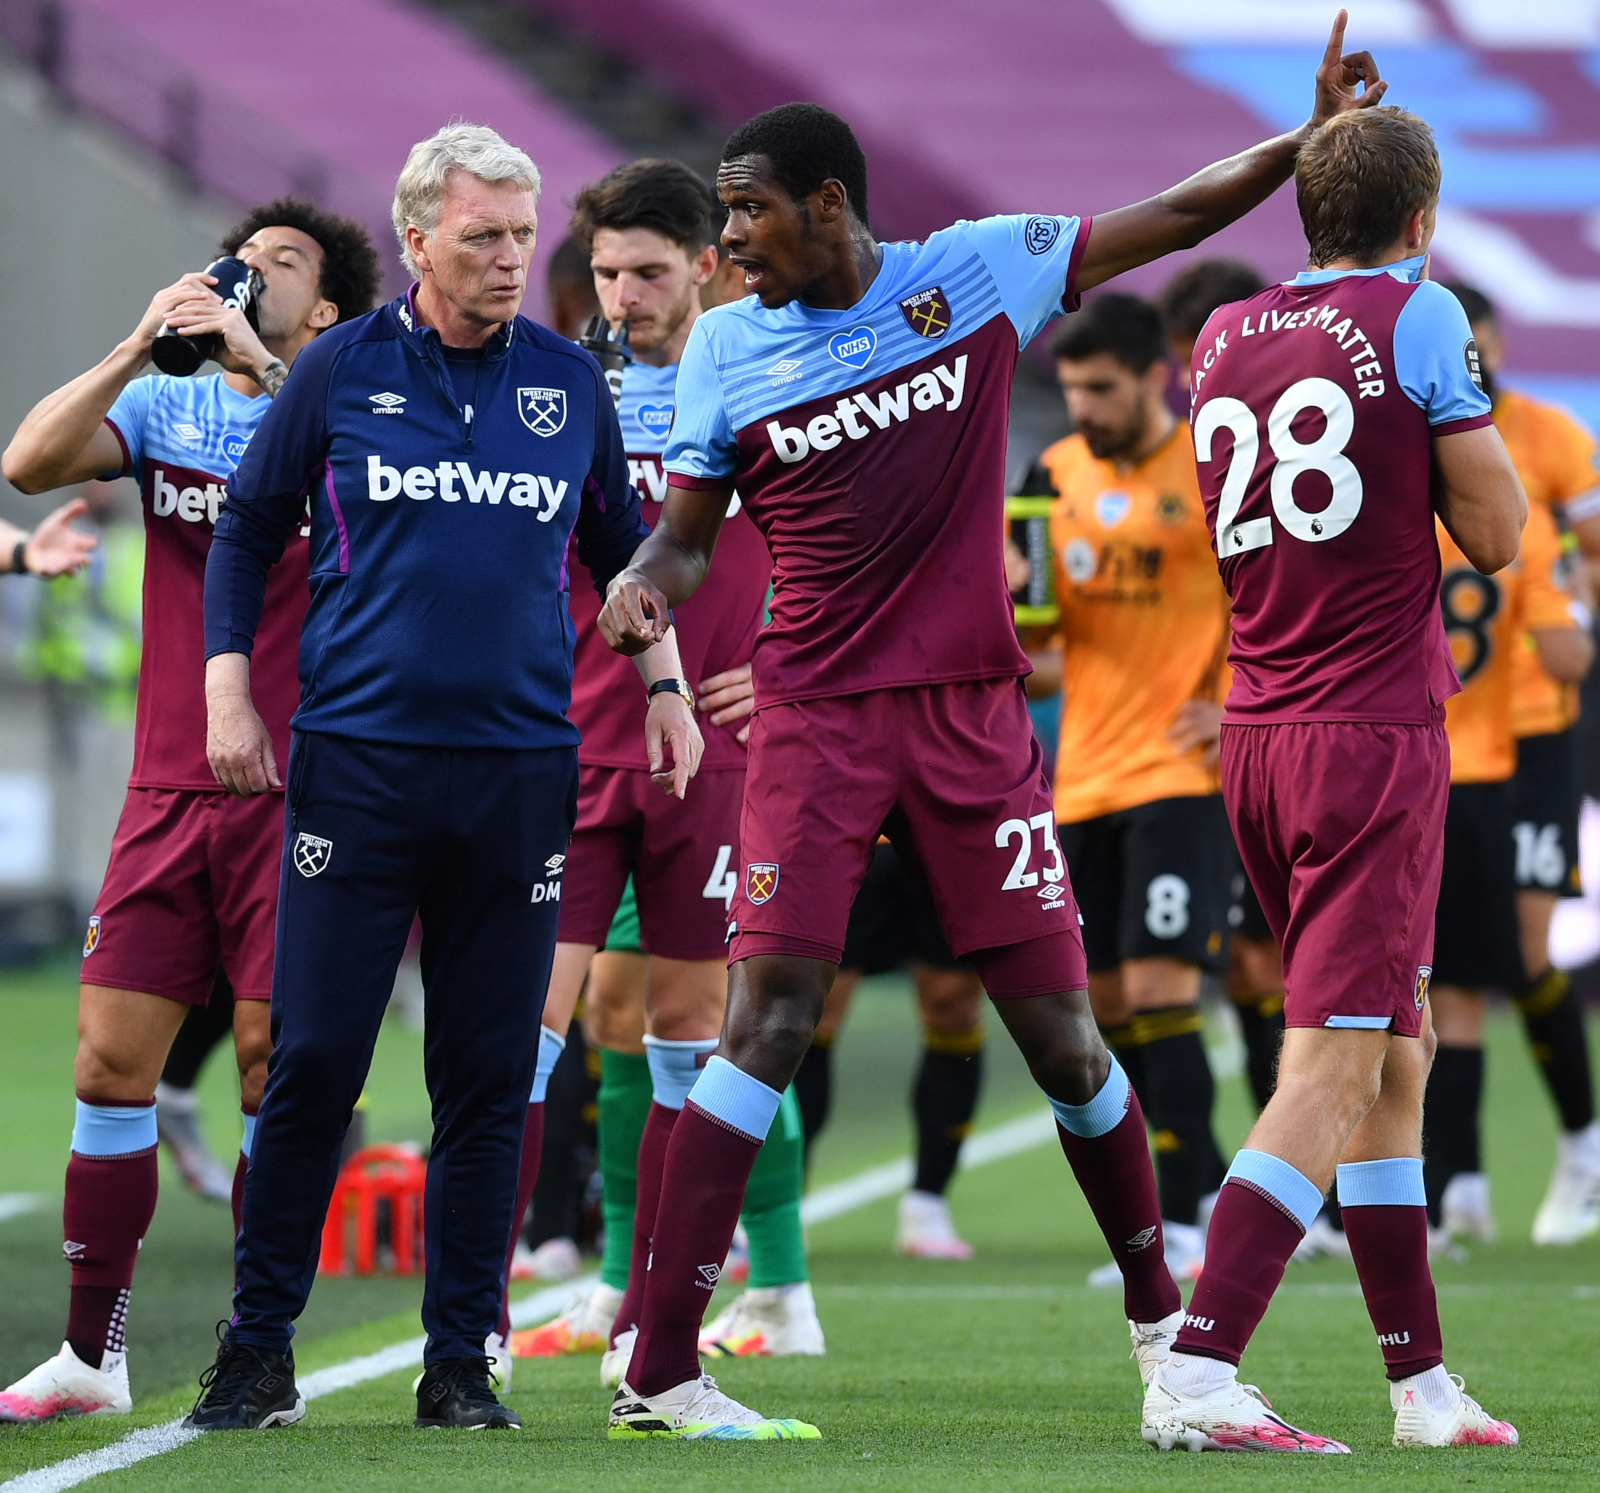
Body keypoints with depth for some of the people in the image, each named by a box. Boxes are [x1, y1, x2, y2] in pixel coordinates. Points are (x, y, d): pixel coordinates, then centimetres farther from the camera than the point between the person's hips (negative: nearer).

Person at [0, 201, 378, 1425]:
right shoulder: (165, 408, 9)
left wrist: (265, 367, -23)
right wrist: (138, 348, -15)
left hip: (299, 790, -3)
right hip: (168, 793, 3)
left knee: (276, 1064, -3)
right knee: (113, 1058, 1)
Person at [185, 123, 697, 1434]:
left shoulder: (570, 382, 9)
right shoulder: (342, 370, 3)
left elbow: (622, 543, 22)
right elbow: (248, 530, 11)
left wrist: (666, 688, 15)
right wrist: (228, 687, 2)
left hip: (520, 770, 2)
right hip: (357, 760, -2)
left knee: (489, 1077, 3)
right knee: (314, 1057, -4)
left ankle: (460, 1362, 9)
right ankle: (259, 1348, 5)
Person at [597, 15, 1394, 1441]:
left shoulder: (975, 272, 1)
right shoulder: (727, 347, 2)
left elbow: (1170, 217, 7)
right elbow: (690, 531, 8)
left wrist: (1313, 136, 1)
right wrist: (644, 582, -14)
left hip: (973, 710, 1)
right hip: (817, 717, -1)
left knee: (1058, 1027, 3)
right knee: (770, 1014, -14)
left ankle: (1159, 1313, 24)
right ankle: (657, 1375, -14)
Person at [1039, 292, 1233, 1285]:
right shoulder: (1060, 472, 10)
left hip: (1181, 772, -7)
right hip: (1084, 777, 7)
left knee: (1159, 988, -15)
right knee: (1104, 1002, 6)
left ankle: (1185, 1225, -11)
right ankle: (1206, 1184, 20)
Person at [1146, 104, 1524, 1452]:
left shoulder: (1223, 341, 11)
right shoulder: (1417, 317, -6)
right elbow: (1498, 536, -3)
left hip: (1255, 736, 7)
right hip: (1375, 733, -7)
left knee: (1399, 1052, 17)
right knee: (1335, 1070, -10)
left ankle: (1421, 1380, 21)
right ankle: (1198, 1370, -22)